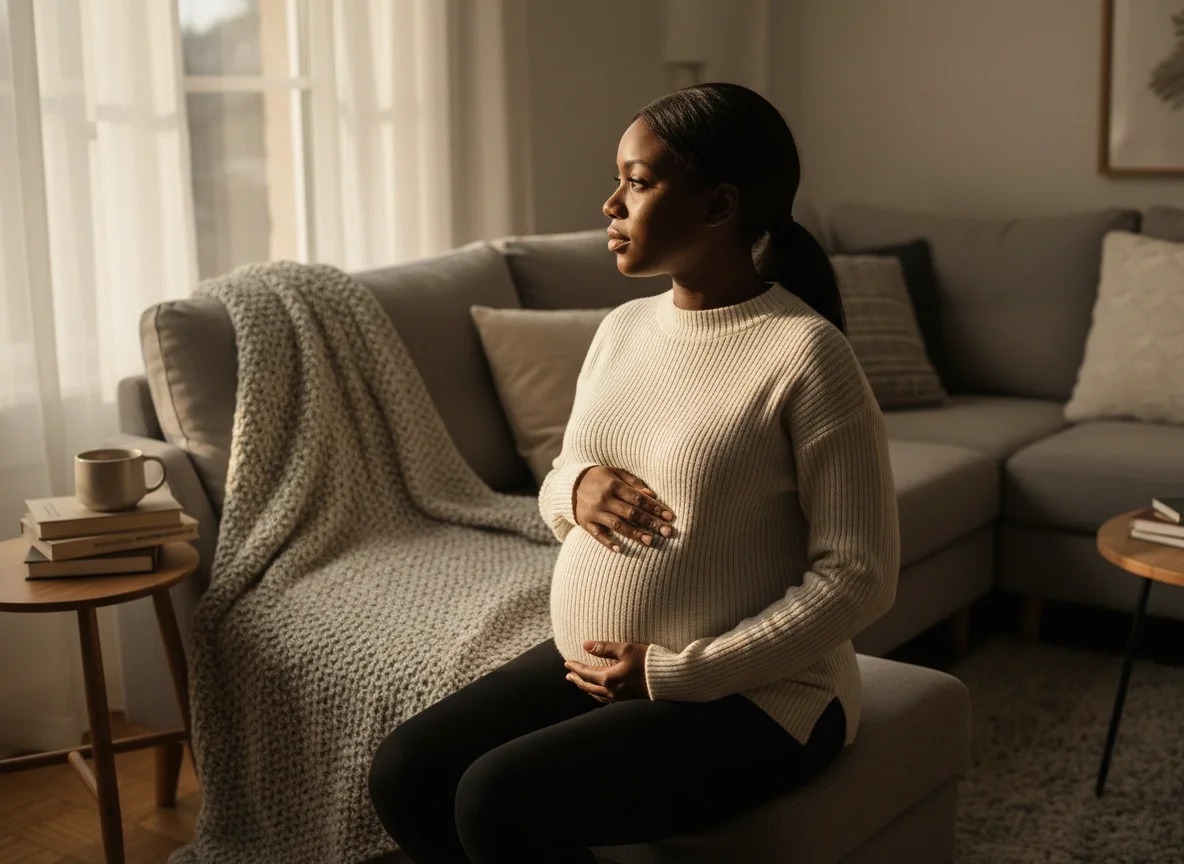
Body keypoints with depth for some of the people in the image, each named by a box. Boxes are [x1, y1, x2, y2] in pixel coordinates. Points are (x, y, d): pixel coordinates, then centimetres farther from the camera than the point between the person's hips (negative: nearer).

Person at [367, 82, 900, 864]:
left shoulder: (806, 353, -17)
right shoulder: (622, 329, 5)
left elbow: (860, 577, -17)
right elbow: (557, 486, 16)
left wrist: (678, 673, -19)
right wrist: (575, 489, -10)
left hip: (751, 694, -7)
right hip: (591, 662, 7)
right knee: (405, 773, -7)